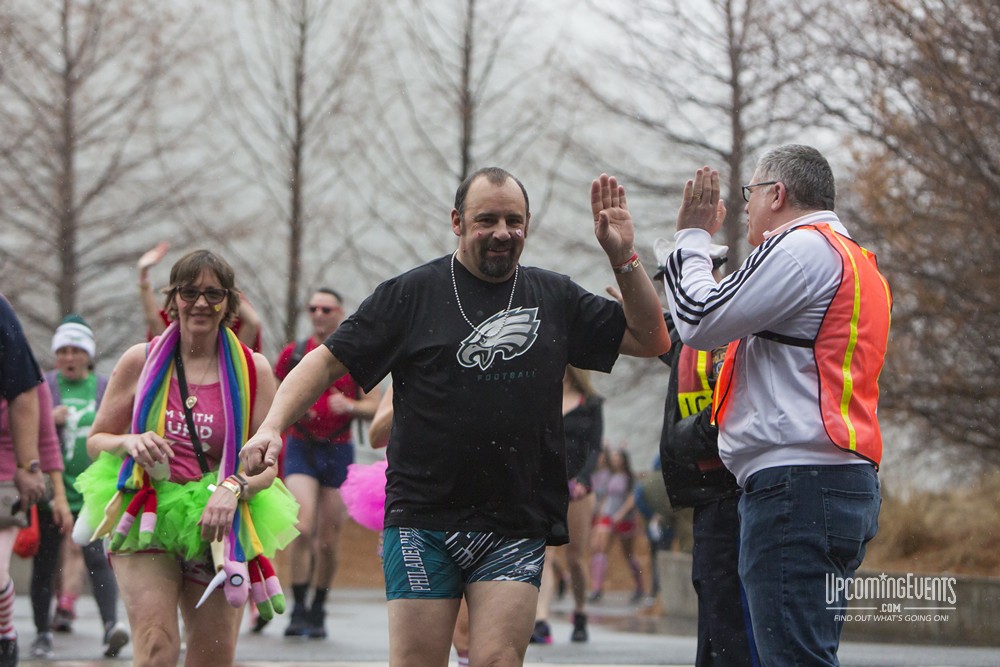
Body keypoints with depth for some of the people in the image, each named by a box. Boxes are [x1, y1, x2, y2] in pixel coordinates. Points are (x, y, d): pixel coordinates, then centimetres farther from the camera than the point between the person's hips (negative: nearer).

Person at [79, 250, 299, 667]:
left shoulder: (253, 370, 4)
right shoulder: (141, 361, 5)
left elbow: (266, 465, 3)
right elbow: (95, 440, 12)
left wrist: (233, 488, -19)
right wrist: (131, 444, -10)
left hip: (220, 527, 2)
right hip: (146, 522, -1)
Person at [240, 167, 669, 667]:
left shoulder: (556, 298, 12)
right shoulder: (412, 293, 4)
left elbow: (651, 340, 13)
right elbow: (328, 361, 3)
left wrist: (623, 259, 0)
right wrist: (273, 427, -12)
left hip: (517, 529, 2)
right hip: (423, 519, -1)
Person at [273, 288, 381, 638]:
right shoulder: (293, 353, 5)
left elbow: (375, 407, 3)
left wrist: (351, 406, -18)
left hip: (339, 451, 1)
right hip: (301, 448, -1)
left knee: (329, 541, 5)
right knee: (303, 528, -19)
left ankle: (318, 611, 20)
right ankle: (299, 608, -11)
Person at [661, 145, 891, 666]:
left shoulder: (801, 247, -6)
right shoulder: (856, 261, 27)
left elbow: (699, 322, -8)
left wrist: (691, 236, 7)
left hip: (797, 485, -11)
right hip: (845, 484, 11)